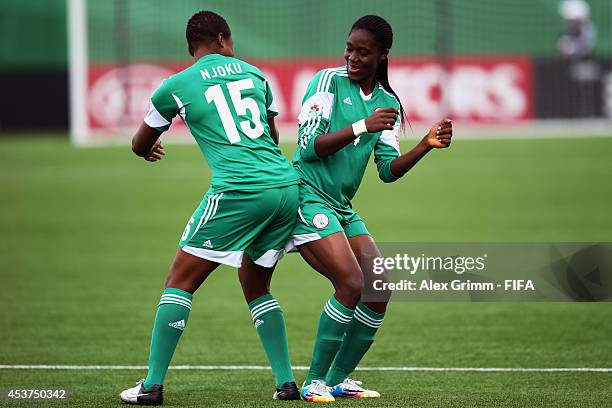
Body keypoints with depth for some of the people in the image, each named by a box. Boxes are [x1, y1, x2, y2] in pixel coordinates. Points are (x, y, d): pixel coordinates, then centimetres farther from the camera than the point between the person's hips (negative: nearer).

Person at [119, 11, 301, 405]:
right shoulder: (253, 73, 18)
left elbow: (141, 145, 22)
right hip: (288, 186, 5)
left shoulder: (176, 86, 6)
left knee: (179, 282, 4)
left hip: (238, 191, -5)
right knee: (256, 287, 21)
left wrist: (149, 150, 46)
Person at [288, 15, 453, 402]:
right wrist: (364, 126, -23)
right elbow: (309, 146, -16)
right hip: (308, 196, -7)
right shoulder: (328, 81, -8)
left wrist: (426, 145, -9)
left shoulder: (388, 103, 10)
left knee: (380, 292, 0)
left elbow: (388, 170, 6)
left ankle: (338, 380, 14)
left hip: (342, 207, 7)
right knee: (351, 283, -20)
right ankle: (314, 382, -10)